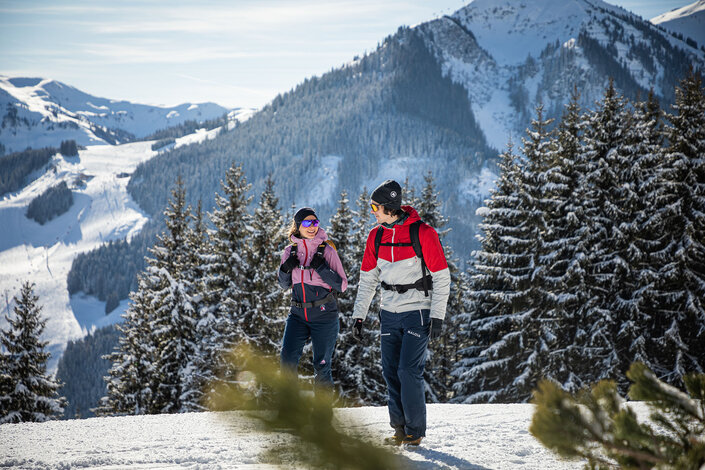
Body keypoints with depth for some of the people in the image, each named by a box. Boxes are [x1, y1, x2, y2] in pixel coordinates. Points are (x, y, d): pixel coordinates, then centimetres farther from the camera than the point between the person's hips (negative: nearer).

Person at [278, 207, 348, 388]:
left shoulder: (327, 250, -5)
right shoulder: (290, 251, 5)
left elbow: (342, 285, -6)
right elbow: (285, 284, 16)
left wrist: (322, 268, -19)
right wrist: (285, 269, -4)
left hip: (324, 314, -3)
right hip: (298, 314, 3)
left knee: (321, 366, 2)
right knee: (288, 359, -9)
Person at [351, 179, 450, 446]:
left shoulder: (422, 233, -12)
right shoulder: (376, 237, 5)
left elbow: (441, 277, -9)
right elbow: (367, 279, 12)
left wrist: (437, 316, -13)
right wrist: (359, 315, 7)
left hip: (417, 311, -6)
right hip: (389, 313, 6)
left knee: (409, 370, -11)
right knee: (390, 371, 4)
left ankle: (415, 431, 0)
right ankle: (400, 429, 14)